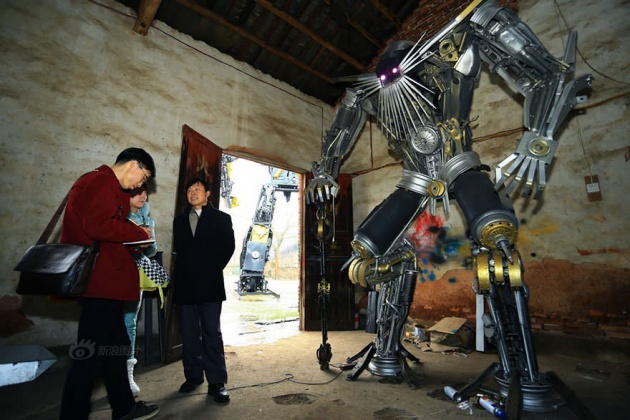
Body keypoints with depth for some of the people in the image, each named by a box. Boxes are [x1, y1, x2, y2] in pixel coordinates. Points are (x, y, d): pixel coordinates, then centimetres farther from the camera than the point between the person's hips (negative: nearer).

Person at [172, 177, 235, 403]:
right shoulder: (179, 220, 18)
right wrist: (182, 272, 1)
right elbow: (178, 249, 13)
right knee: (189, 334, 10)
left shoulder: (221, 218, 6)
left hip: (209, 283, -4)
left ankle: (217, 382, 4)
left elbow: (228, 247, 0)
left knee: (212, 333, -2)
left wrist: (213, 269, -6)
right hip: (185, 284, 4)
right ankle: (193, 375, 24)